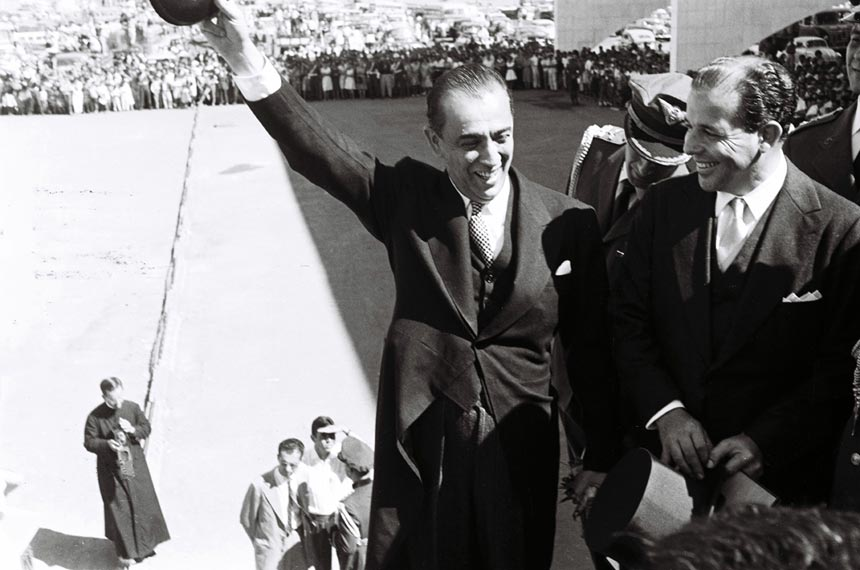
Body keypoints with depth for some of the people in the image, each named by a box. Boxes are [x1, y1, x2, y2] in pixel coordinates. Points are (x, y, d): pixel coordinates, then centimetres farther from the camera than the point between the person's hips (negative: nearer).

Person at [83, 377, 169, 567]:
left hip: (135, 464, 3)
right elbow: (89, 442, -9)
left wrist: (133, 430, -18)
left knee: (144, 502, 12)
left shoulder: (133, 407, -5)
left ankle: (145, 542, 33)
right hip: (111, 469, -3)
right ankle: (125, 551, 16)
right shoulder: (95, 417, -13)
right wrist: (107, 444, -27)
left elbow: (147, 428, 4)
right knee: (119, 508, 2)